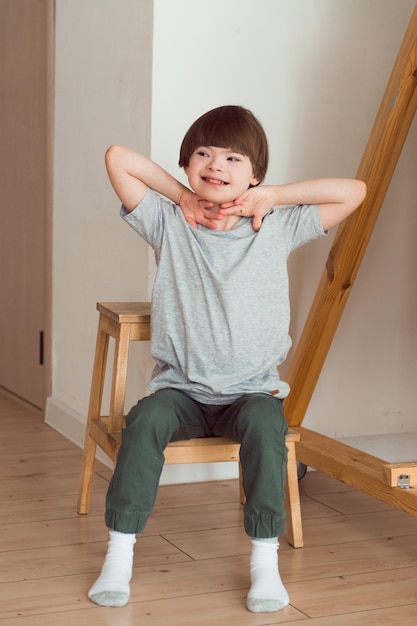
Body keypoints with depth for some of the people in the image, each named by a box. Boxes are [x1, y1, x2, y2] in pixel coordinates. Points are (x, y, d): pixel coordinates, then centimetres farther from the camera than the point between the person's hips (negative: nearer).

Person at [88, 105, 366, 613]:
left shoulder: (277, 228, 4)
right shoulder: (168, 224, 4)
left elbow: (353, 192, 0)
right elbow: (117, 158, -2)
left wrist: (271, 196, -2)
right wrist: (181, 195, 0)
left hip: (252, 389, 0)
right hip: (181, 389, 1)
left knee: (264, 424, -32)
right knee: (145, 420, -29)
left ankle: (265, 560, -21)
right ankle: (120, 553, -18)